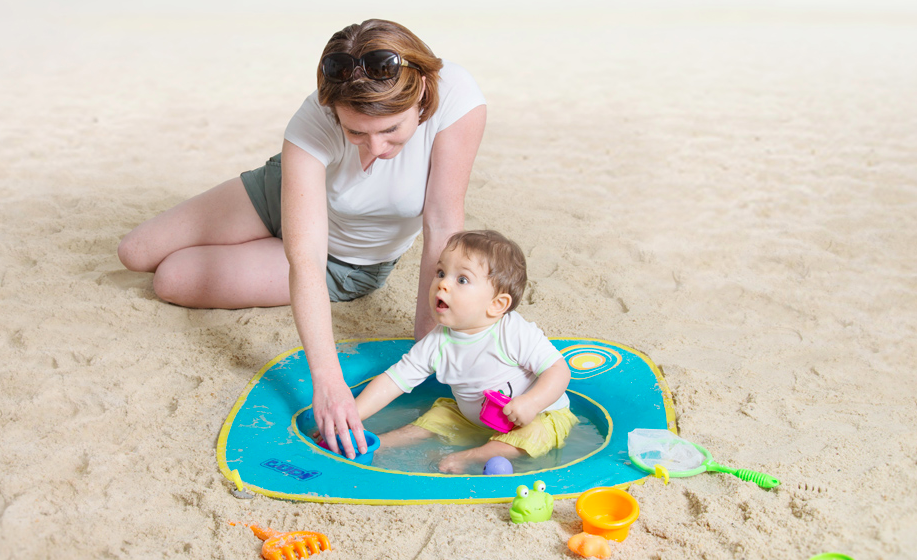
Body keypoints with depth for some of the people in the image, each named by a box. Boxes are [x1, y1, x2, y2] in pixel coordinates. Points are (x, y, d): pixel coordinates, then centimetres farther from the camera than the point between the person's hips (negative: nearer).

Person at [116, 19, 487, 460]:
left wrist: (427, 339, -32)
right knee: (135, 253, 7)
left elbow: (444, 227, -32)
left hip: (351, 266, -1)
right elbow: (304, 261, -42)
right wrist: (327, 380, -51)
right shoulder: (312, 126, -37)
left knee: (170, 282, -7)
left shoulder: (456, 97, -39)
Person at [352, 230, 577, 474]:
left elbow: (559, 369, -24)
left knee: (534, 436, -33)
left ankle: (466, 458, -33)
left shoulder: (516, 334, -28)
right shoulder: (436, 344, -14)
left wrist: (531, 402, -41)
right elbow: (392, 381, -12)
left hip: (537, 415, -5)